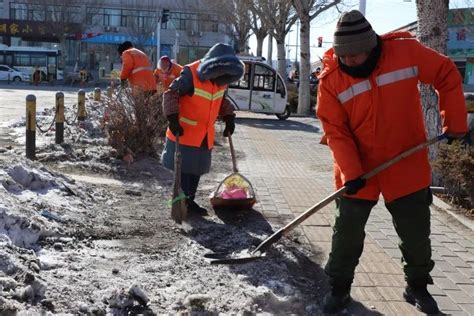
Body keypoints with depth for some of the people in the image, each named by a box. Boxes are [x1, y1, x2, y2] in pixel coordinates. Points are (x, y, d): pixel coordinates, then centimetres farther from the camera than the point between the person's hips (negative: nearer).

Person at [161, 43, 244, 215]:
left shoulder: (221, 79, 1)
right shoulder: (190, 74, -21)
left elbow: (222, 100, 19)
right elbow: (171, 94, -16)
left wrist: (229, 118, 8)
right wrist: (173, 119, -23)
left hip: (205, 136, 7)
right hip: (184, 133, -6)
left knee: (197, 169, 13)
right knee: (183, 169, 0)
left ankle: (189, 200, 25)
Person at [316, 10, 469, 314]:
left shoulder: (407, 51, -13)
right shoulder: (331, 79, -12)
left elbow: (447, 75, 0)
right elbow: (335, 131, -11)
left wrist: (455, 123, -1)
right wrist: (350, 172, -21)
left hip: (407, 167, 1)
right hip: (358, 170, 0)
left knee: (416, 234, 13)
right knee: (347, 235, 4)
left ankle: (417, 287, 36)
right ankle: (339, 288, 25)